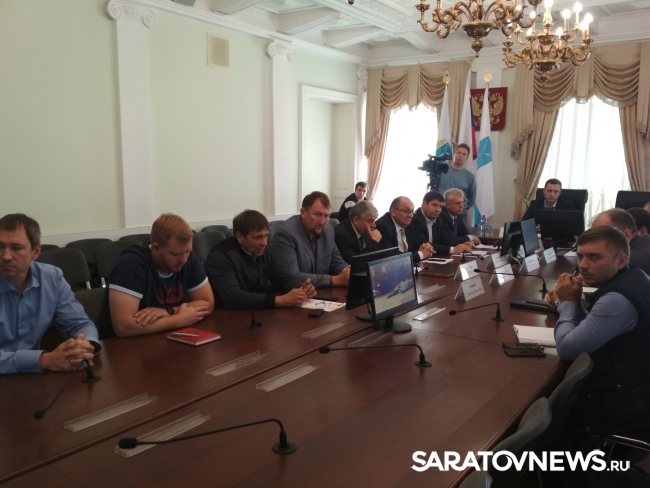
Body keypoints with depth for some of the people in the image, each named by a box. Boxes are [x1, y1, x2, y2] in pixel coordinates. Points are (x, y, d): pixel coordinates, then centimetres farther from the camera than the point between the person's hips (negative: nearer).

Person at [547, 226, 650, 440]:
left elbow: (567, 349, -25)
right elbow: (591, 327, 13)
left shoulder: (618, 299, -29)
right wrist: (566, 303, -3)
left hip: (625, 411, -9)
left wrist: (568, 302, -11)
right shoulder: (632, 279, 4)